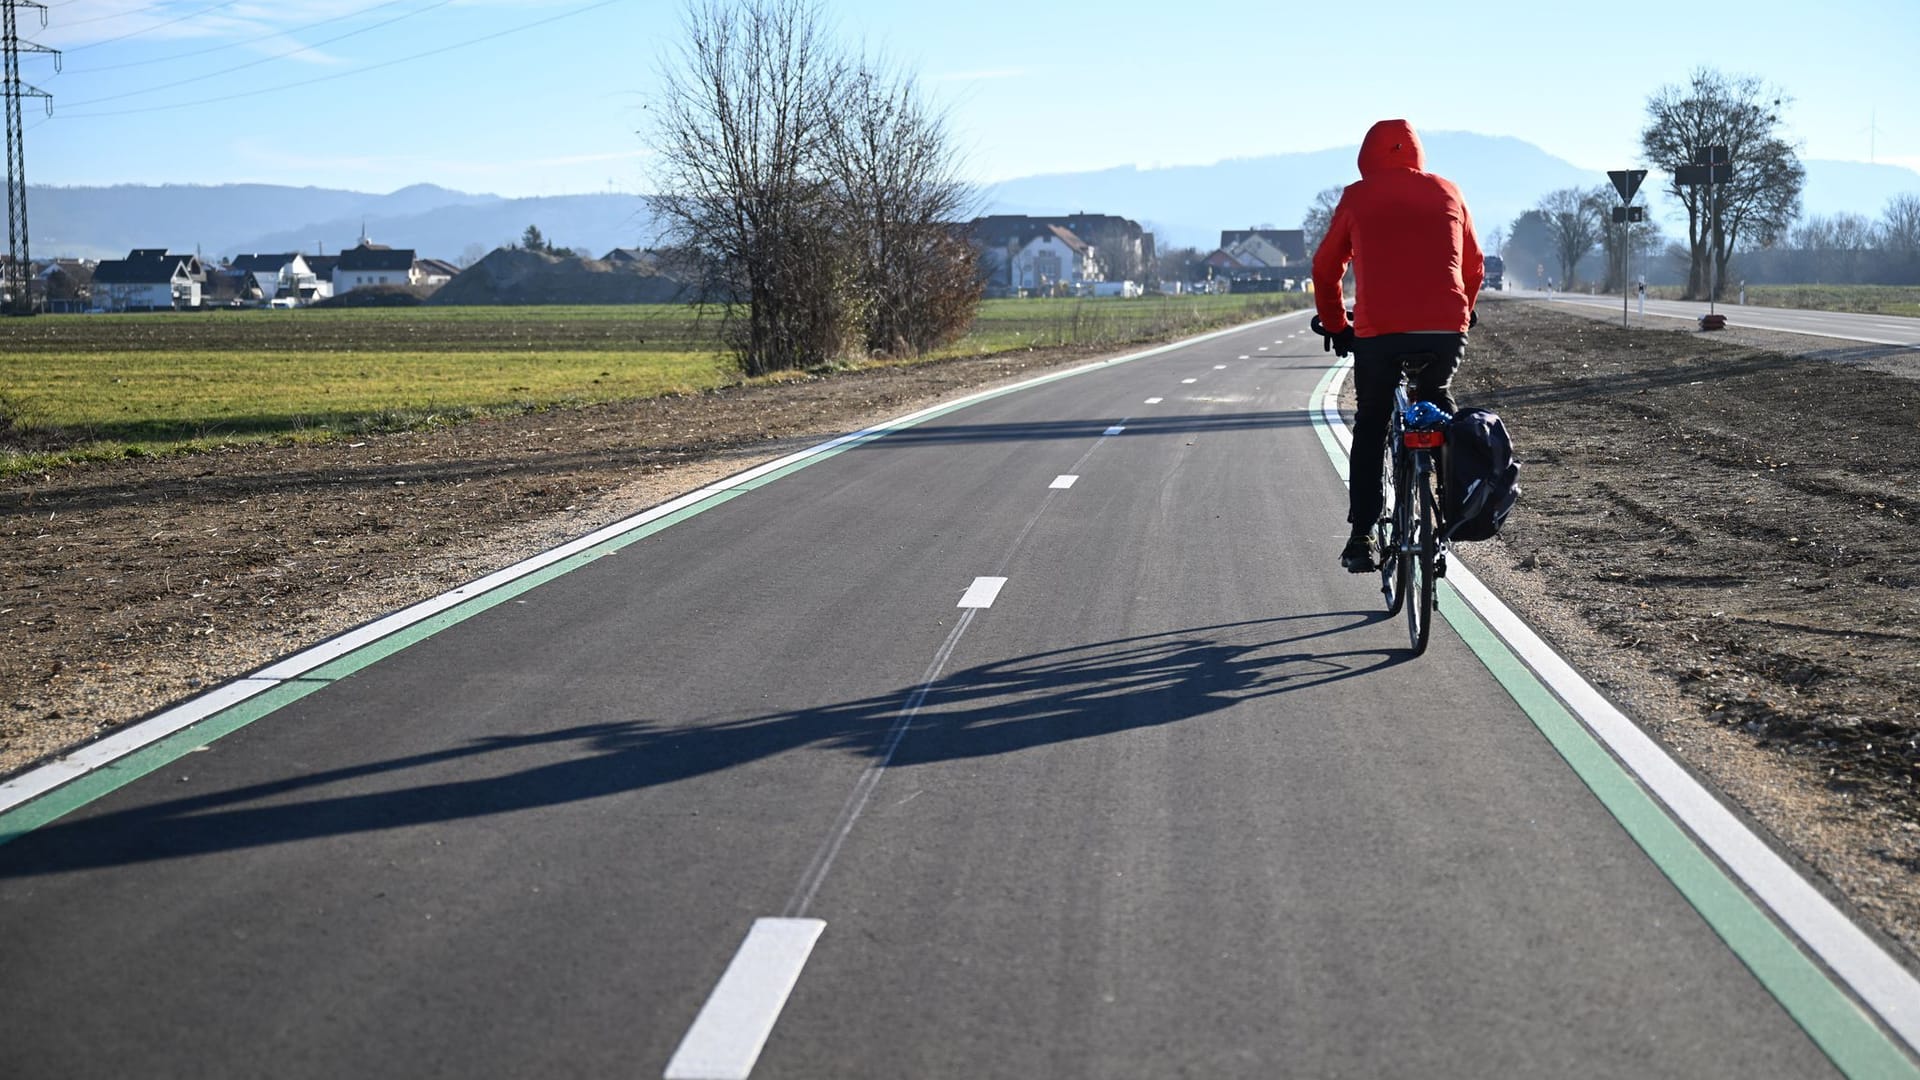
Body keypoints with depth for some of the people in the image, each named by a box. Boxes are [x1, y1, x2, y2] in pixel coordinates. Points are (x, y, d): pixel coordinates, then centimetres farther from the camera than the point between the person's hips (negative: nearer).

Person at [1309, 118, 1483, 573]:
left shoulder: (1357, 197, 10)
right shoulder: (1447, 192, 16)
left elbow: (1325, 270, 17)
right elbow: (1474, 268, 23)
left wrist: (1336, 327, 30)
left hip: (1379, 331, -2)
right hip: (1446, 331, 2)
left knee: (1370, 427, 16)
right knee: (1440, 409, 29)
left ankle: (1361, 537, 9)